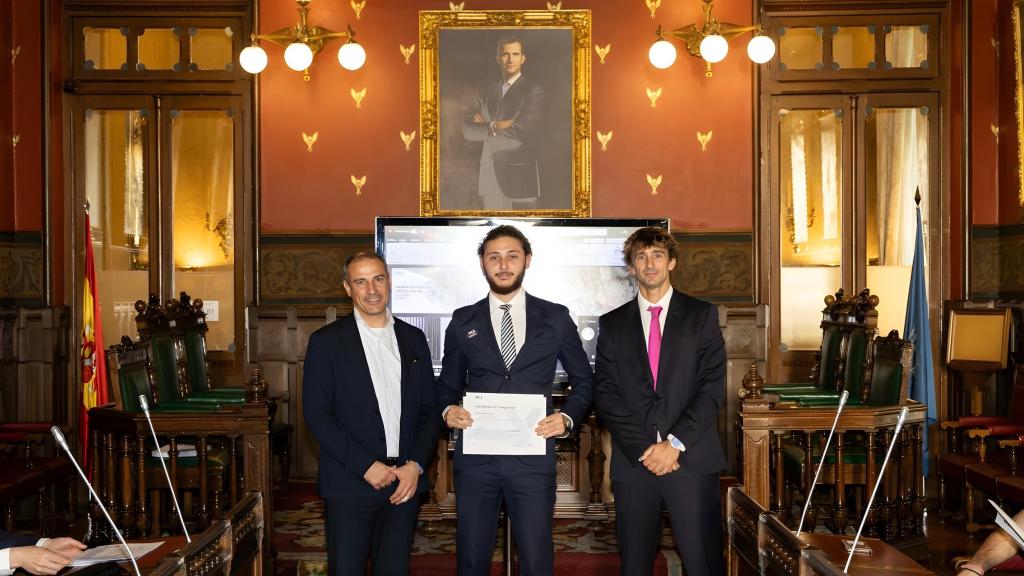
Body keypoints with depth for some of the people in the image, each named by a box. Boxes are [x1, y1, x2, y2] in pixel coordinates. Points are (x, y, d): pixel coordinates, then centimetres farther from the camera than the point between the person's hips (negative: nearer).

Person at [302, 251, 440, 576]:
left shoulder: (414, 339, 10)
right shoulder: (326, 341, -1)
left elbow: (429, 411, 11)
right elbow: (316, 414, -7)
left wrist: (416, 465, -4)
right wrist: (366, 466, -12)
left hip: (405, 480, 3)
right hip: (350, 483, -3)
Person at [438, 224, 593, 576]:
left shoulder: (556, 318, 5)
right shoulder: (462, 321, 8)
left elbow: (583, 379, 12)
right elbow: (448, 385, 15)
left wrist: (567, 418, -5)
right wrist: (448, 410, -7)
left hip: (533, 456, -1)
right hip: (475, 456, 1)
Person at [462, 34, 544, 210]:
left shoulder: (533, 91, -2)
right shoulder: (487, 92, 15)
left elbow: (524, 130, -15)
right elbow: (468, 130, 6)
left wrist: (487, 126, -3)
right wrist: (494, 127, -12)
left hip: (518, 176, -4)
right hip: (489, 177, 4)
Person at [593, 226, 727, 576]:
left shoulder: (701, 315, 7)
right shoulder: (612, 324, 11)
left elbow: (713, 386, -1)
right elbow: (605, 393, 3)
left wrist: (675, 443, -10)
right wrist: (643, 448, -9)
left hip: (692, 458, -1)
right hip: (633, 462, 2)